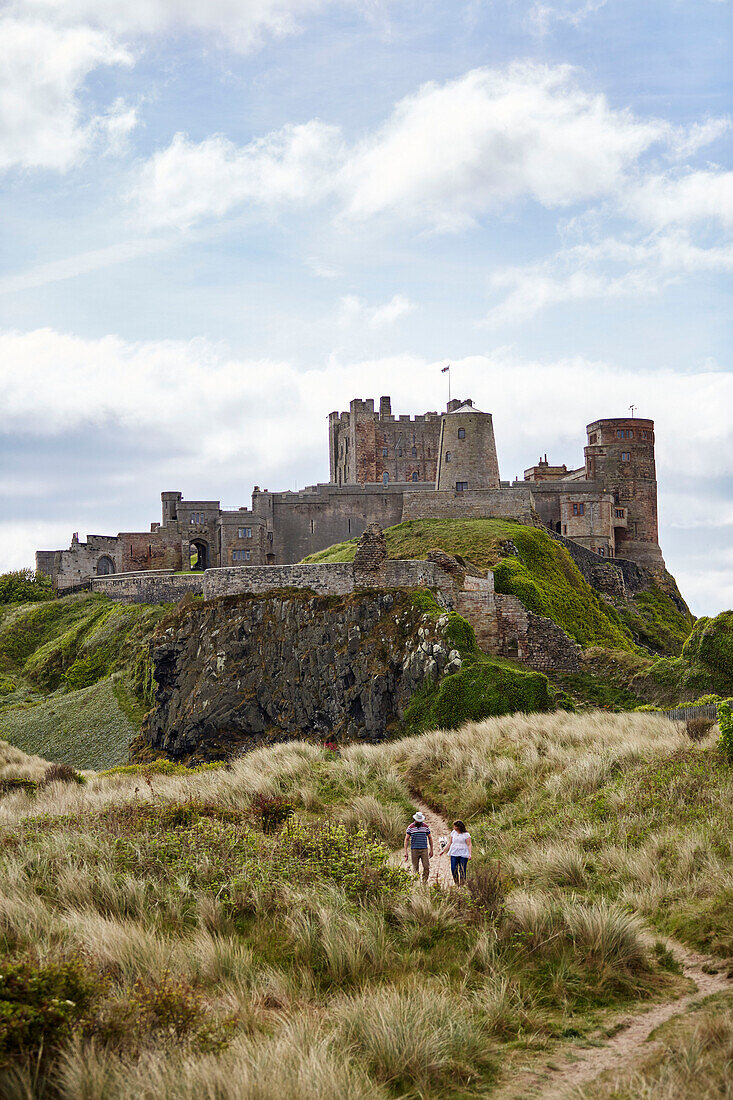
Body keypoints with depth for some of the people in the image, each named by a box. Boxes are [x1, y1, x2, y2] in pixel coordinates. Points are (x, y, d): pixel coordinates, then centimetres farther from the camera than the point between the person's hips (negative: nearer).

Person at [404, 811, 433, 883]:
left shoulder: (426, 826, 3)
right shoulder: (410, 827, -1)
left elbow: (430, 838, 11)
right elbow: (406, 839, 1)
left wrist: (431, 850, 9)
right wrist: (405, 852, -6)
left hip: (424, 850, 1)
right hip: (414, 850, -1)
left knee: (426, 867, -6)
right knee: (415, 868, 3)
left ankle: (424, 882, 5)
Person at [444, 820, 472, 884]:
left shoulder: (466, 834, -4)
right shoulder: (453, 833, 11)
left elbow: (469, 845, -6)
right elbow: (450, 843, 19)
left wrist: (470, 854, -19)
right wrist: (444, 851, 17)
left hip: (463, 855, -4)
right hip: (454, 854, 4)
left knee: (462, 870, -4)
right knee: (453, 870, -4)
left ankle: (462, 885, 6)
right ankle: (456, 883, 9)